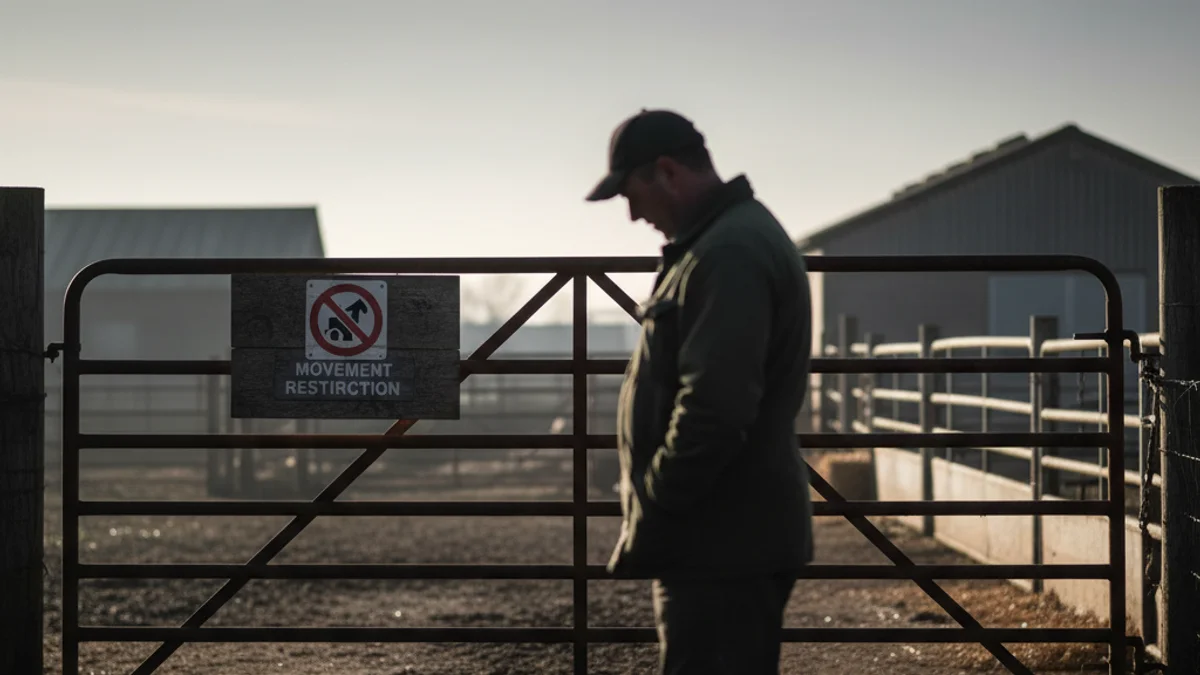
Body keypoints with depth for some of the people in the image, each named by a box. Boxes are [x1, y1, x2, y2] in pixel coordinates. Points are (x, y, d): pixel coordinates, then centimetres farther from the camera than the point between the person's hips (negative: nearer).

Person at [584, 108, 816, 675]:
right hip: (733, 536, 11)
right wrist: (655, 519, 20)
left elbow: (712, 411, -26)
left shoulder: (728, 255, -18)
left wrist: (649, 520, -17)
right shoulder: (738, 237, 17)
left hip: (721, 543, -11)